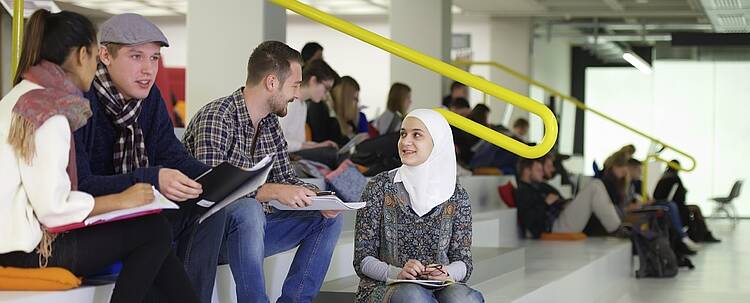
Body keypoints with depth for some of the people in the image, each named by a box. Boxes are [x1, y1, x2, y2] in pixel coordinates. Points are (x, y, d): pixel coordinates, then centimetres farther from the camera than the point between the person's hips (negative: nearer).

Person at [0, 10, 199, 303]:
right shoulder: (48, 112, -17)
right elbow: (52, 206, -22)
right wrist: (121, 201, -10)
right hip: (29, 250, -10)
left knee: (152, 234, 9)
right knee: (154, 230, -7)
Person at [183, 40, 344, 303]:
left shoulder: (271, 125, 8)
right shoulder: (216, 118, -19)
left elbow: (285, 178, 15)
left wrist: (316, 197, -6)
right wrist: (272, 191, -34)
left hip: (254, 223, 9)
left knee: (330, 218, 2)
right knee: (248, 209, -38)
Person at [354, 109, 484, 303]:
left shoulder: (456, 196, 6)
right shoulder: (380, 187, 1)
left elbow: (463, 261, 7)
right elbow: (363, 260, 0)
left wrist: (446, 273, -16)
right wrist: (397, 273, -20)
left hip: (438, 287, 2)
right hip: (384, 287, -1)